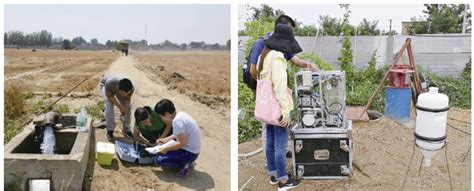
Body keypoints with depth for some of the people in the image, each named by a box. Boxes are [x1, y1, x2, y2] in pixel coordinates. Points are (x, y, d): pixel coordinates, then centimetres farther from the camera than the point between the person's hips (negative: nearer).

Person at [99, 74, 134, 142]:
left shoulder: (131, 88, -37)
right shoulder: (110, 82, -48)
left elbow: (128, 99, -16)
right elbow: (109, 96, -29)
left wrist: (126, 107, -35)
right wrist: (120, 106, -35)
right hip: (104, 85, -3)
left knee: (128, 106, -11)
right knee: (109, 105, -25)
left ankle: (126, 129, 7)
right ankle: (110, 131, -14)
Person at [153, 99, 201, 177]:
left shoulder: (177, 121, -24)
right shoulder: (180, 114, 4)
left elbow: (182, 143, -24)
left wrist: (166, 149, -13)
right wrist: (165, 140, 13)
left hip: (189, 153, -10)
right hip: (192, 148, 10)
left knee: (158, 160, -10)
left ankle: (186, 164, -6)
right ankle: (186, 161, 10)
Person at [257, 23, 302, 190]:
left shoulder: (264, 55, 8)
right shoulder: (277, 58, -21)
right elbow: (280, 87, -23)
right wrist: (286, 112, -21)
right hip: (278, 108, -9)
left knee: (270, 143, 16)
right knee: (280, 146, 1)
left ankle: (273, 175, 28)